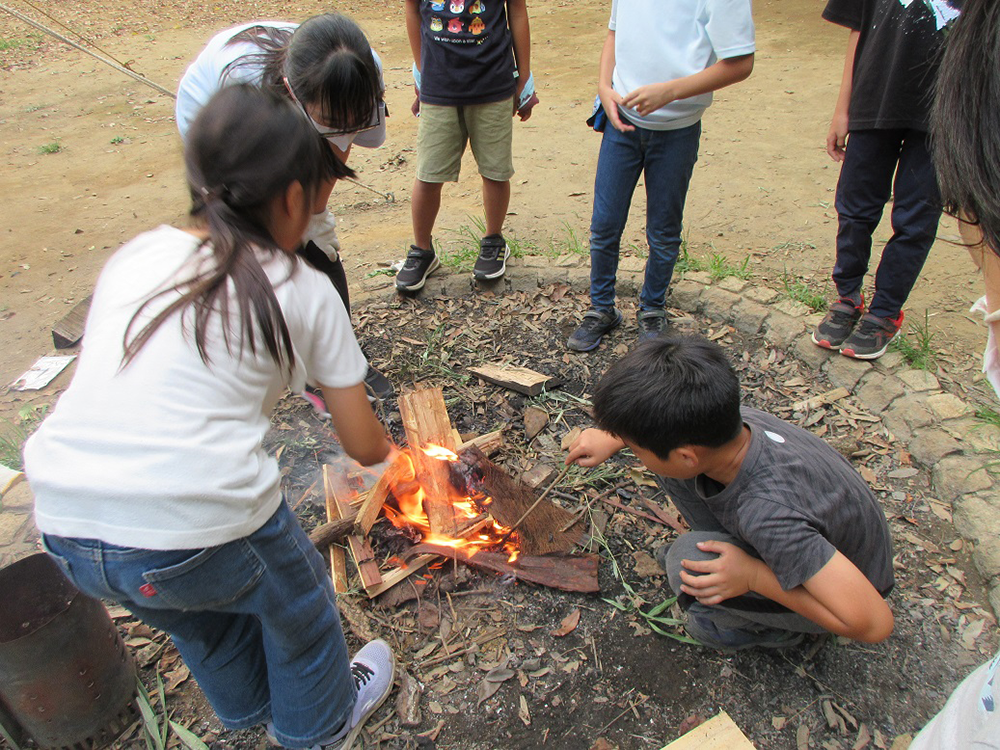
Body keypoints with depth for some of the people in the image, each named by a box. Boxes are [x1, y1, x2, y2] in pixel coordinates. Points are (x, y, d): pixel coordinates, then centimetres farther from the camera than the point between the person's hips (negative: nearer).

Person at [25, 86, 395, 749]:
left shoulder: (132, 256, 10)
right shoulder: (304, 292, -2)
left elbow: (108, 388, 18)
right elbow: (364, 446, 4)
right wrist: (393, 450, 27)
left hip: (64, 529, 6)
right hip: (198, 530, -5)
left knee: (200, 614, 35)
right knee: (296, 603, 28)